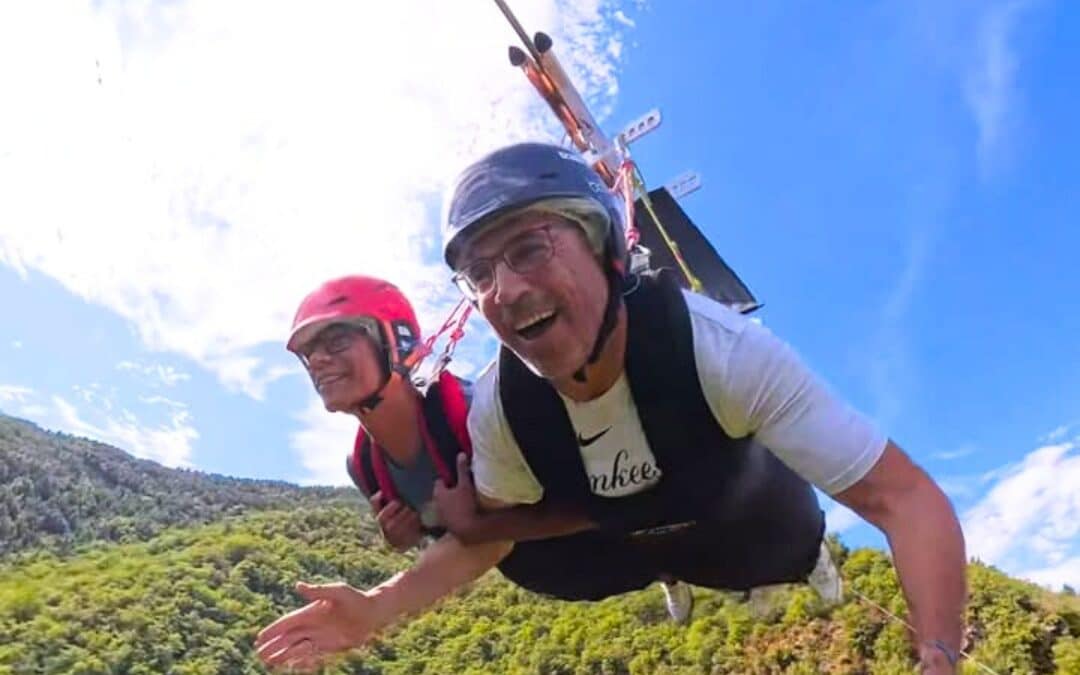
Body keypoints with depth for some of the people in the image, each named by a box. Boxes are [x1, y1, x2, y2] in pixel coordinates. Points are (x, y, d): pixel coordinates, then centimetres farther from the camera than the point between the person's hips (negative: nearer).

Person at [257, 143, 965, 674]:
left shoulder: (717, 346, -39)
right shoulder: (499, 408, -27)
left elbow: (907, 498, -37)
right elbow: (491, 528, -8)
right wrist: (375, 609, -21)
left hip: (770, 541, -2)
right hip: (657, 556, 3)